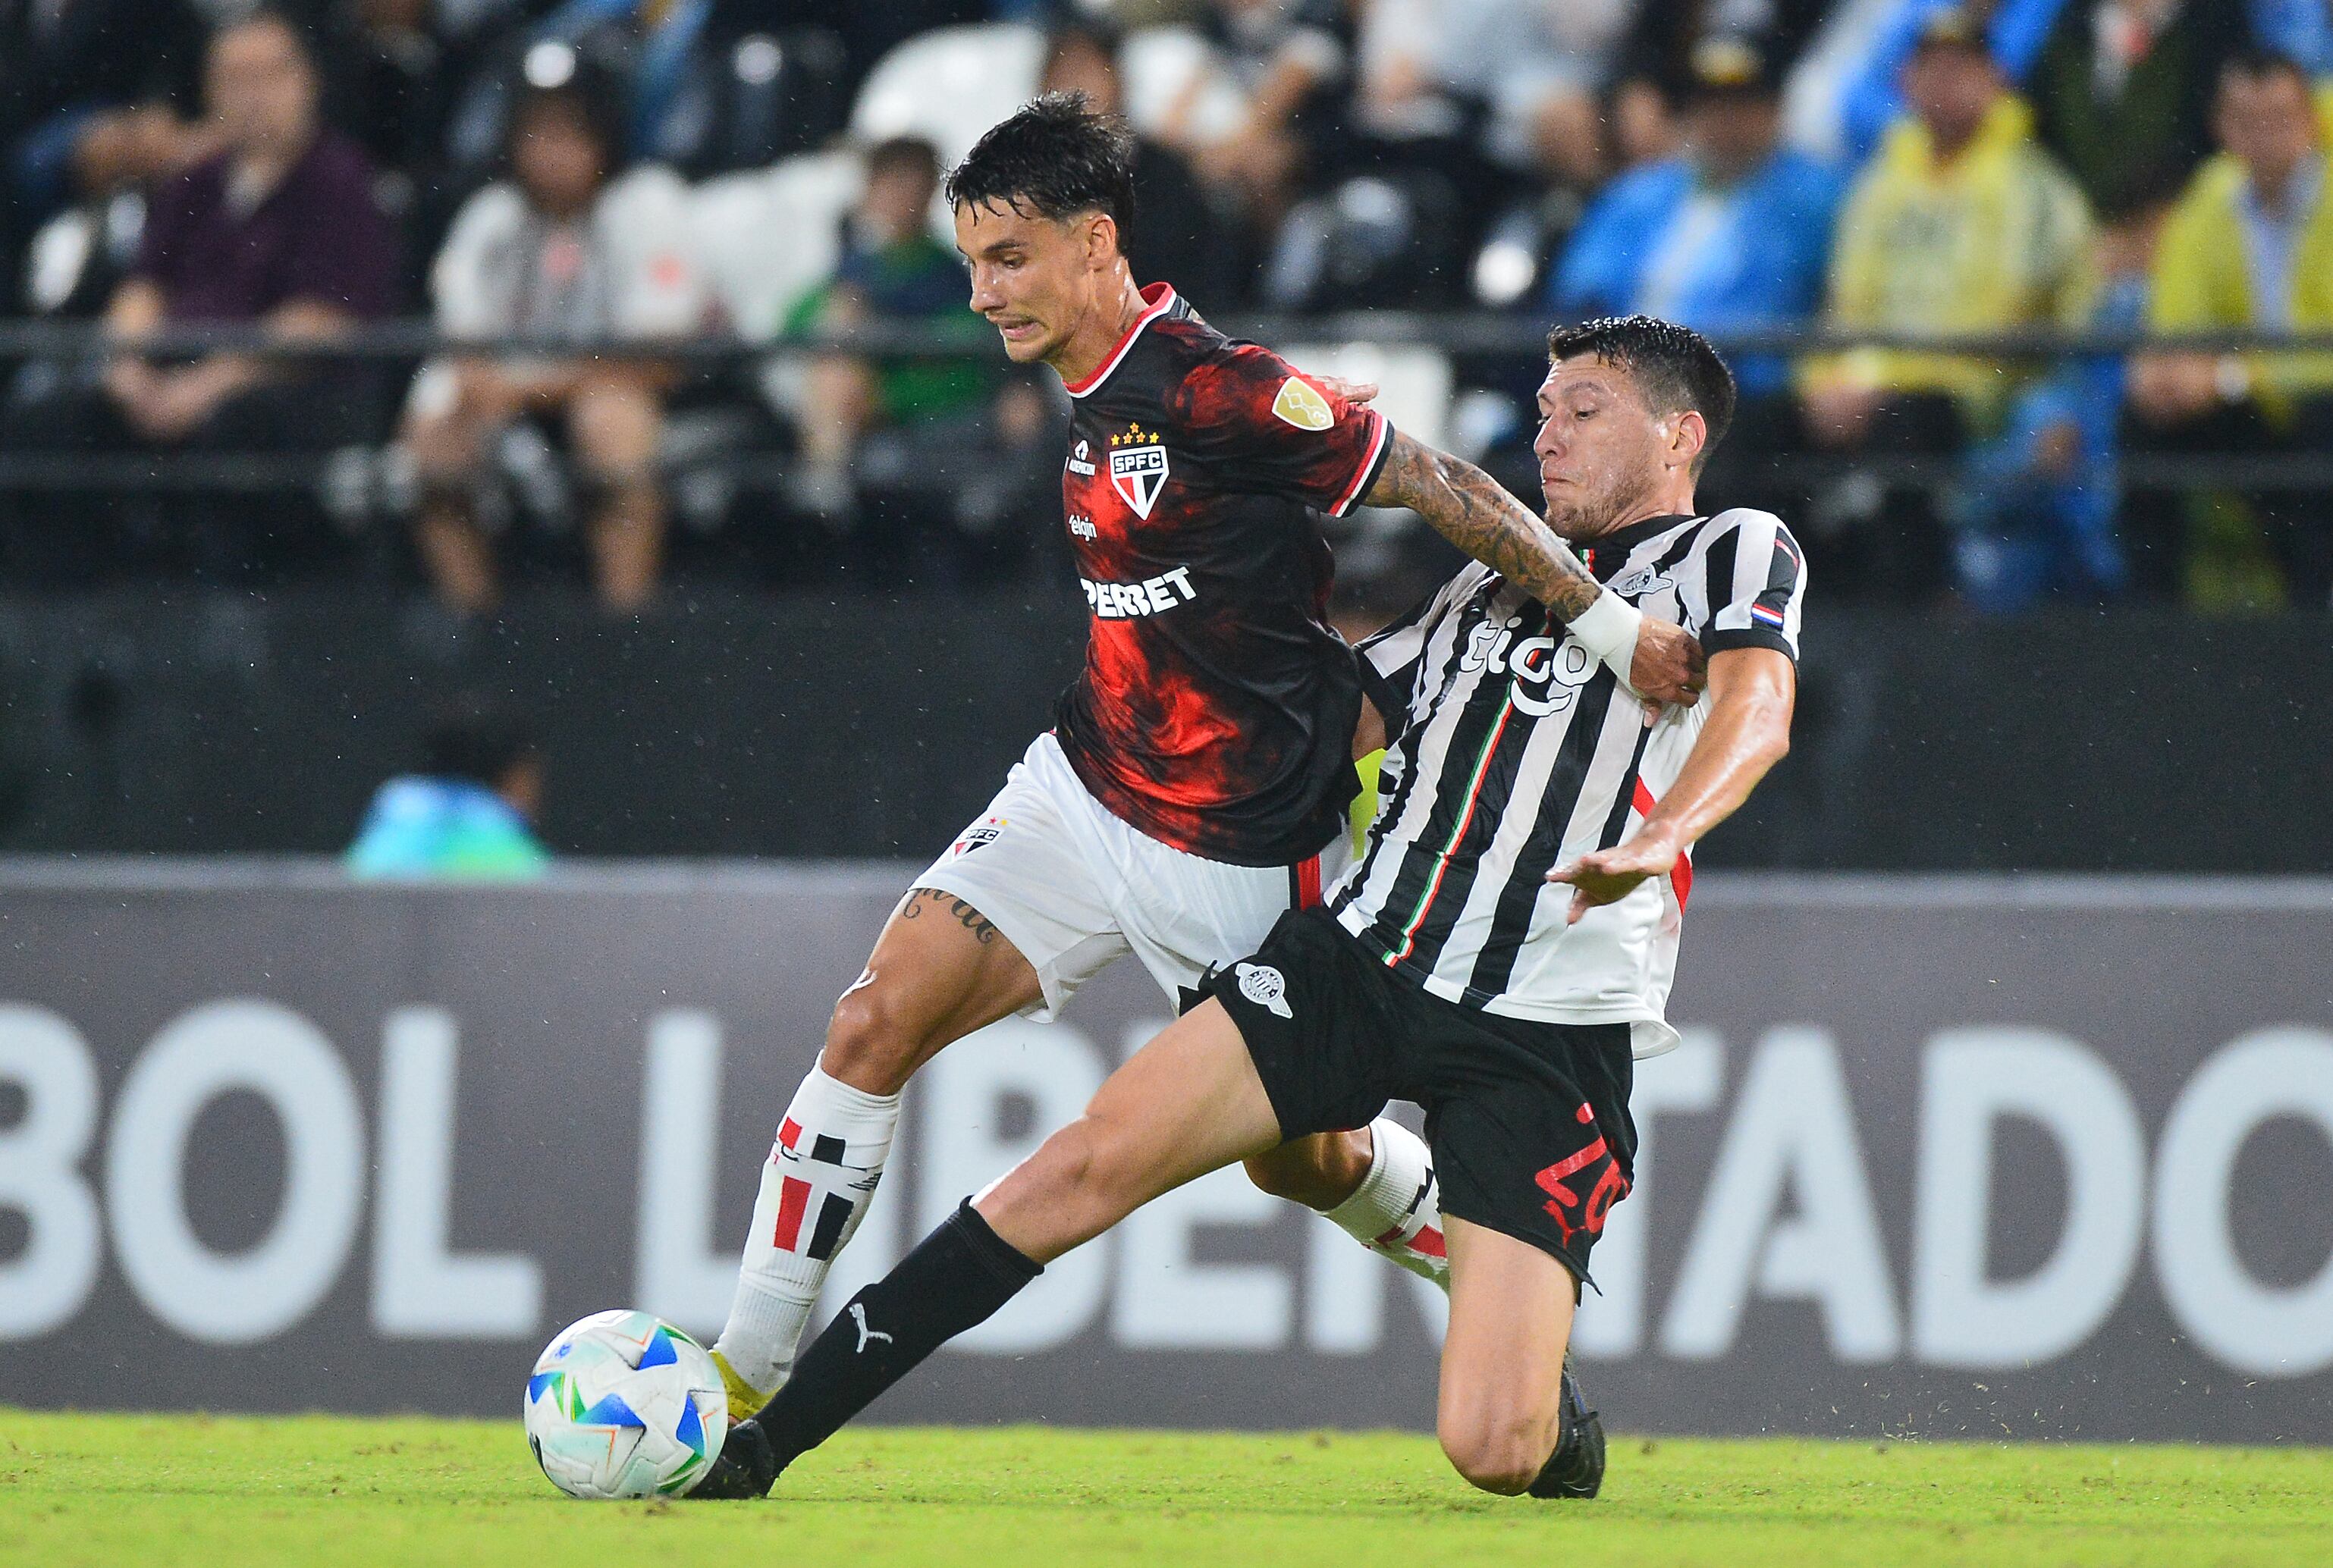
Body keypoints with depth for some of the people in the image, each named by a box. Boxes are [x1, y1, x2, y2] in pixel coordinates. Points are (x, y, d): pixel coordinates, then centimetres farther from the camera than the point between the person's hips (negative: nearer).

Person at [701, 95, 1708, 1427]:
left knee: (1299, 1154, 7)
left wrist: (1613, 629, -13)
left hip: (1247, 853, -7)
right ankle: (746, 1374, -4)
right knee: (877, 1023, -8)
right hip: (1090, 789, 7)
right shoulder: (1095, 392, 5)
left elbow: (1436, 487, -17)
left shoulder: (1212, 388, -21)